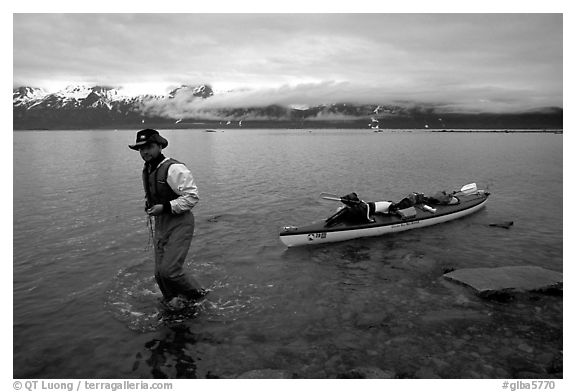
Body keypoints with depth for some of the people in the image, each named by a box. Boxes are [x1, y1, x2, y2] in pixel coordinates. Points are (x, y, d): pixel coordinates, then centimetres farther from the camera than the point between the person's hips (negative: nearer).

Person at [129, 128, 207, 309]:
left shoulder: (174, 169, -17)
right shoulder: (146, 171, 11)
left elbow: (192, 197, -20)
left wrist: (165, 207, -24)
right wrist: (149, 206, 7)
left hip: (180, 223, -8)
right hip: (160, 224, 8)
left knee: (169, 270, -13)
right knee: (159, 273, 9)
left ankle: (196, 293, 13)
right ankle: (173, 303, 33)